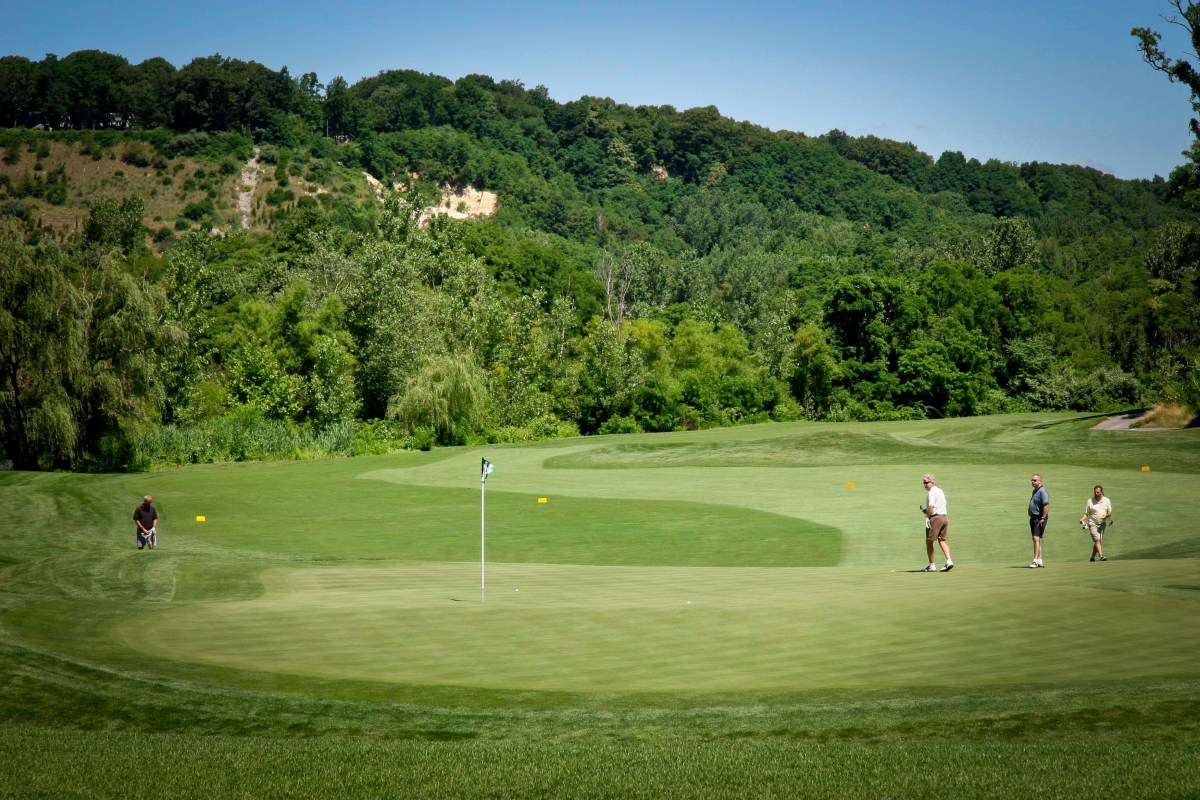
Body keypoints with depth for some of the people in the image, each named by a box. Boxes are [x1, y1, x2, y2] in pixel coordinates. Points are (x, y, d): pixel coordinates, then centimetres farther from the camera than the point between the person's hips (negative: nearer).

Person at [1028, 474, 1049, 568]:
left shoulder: (1042, 491, -13)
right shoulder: (1035, 491, 18)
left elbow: (1046, 505, -21)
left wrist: (1043, 518, -23)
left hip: (1039, 518, -10)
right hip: (1033, 518, 10)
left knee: (1036, 538, -15)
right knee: (1035, 539, 11)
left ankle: (1035, 561, -19)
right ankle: (1039, 561, 17)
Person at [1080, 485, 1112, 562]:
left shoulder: (1107, 500, 6)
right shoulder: (1090, 501, 0)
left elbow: (1110, 512, 11)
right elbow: (1086, 513, 4)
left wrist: (1107, 515, -13)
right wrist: (1082, 519, -14)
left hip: (1102, 524, 3)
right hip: (1092, 524, -3)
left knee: (1099, 542, 5)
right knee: (1097, 540, -18)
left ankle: (1093, 557, 20)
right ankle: (1101, 556, -28)